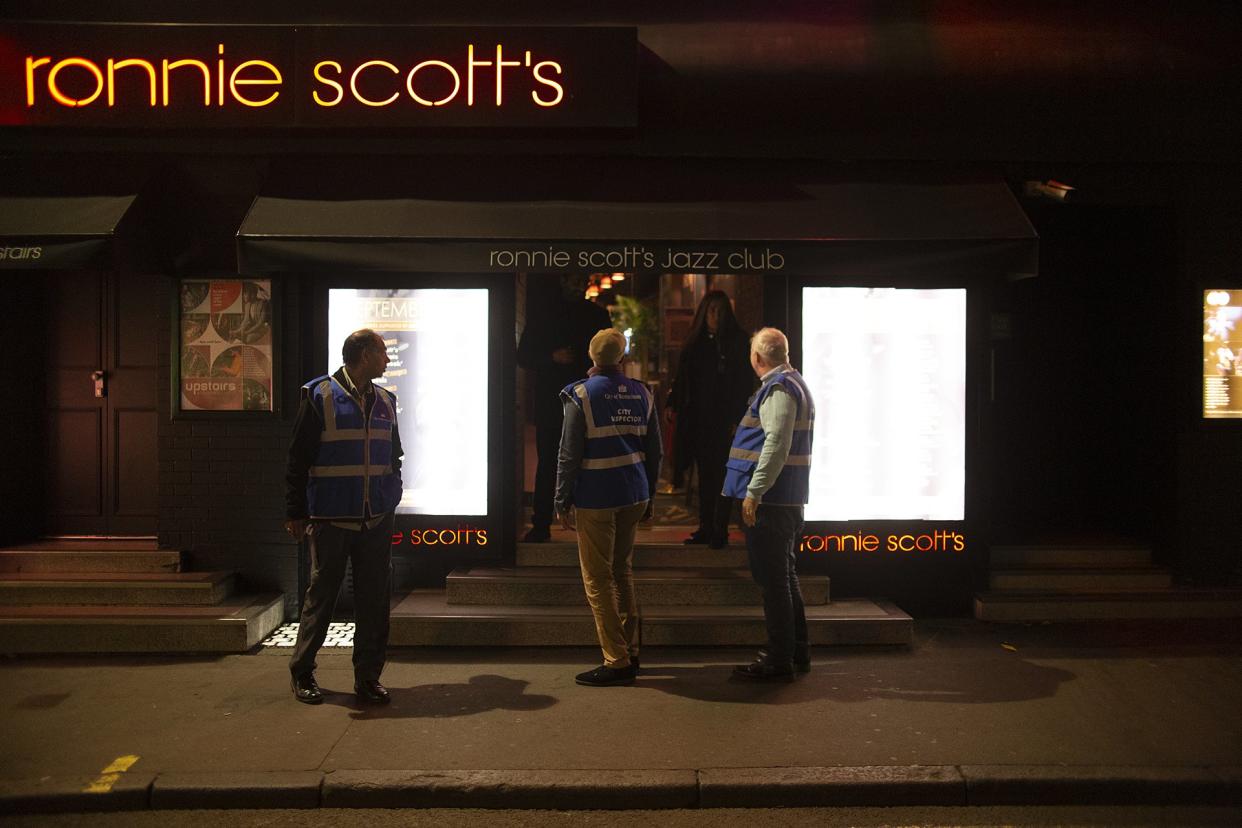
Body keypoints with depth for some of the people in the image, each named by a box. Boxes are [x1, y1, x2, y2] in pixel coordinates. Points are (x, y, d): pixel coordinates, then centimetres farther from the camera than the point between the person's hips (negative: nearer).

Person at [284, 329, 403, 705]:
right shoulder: (319, 395, -4)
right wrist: (296, 513, -3)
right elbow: (298, 459, -3)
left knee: (374, 599, 6)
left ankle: (368, 677, 16)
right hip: (331, 519, -5)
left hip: (376, 520, 5)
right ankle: (302, 673, 22)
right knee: (321, 596, 5)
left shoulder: (385, 400, 12)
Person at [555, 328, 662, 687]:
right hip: (634, 497, 6)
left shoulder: (581, 395, -9)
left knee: (598, 580, 1)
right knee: (623, 573, 18)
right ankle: (629, 653, 25)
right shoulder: (641, 393, 6)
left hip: (595, 500, -6)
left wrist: (563, 501, -3)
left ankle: (617, 661, 3)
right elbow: (654, 450, 11)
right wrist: (648, 496, 20)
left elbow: (569, 454, -11)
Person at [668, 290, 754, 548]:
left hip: (724, 420, -5)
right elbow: (682, 379, 13)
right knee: (705, 474, 10)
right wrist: (674, 404, 2)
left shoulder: (736, 341, -3)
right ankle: (705, 528, 17)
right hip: (698, 419, 5)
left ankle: (720, 531, 6)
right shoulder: (695, 342, 11)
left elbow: (745, 382, -7)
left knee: (721, 474, -1)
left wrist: (736, 417, -14)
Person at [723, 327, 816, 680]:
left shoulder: (778, 389, -14)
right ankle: (797, 651, 27)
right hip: (790, 498, 10)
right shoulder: (795, 384, 19)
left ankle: (778, 661, 3)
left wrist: (754, 492, -23)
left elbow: (777, 444, -24)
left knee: (773, 579, -4)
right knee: (784, 575, 18)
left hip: (770, 499, -10)